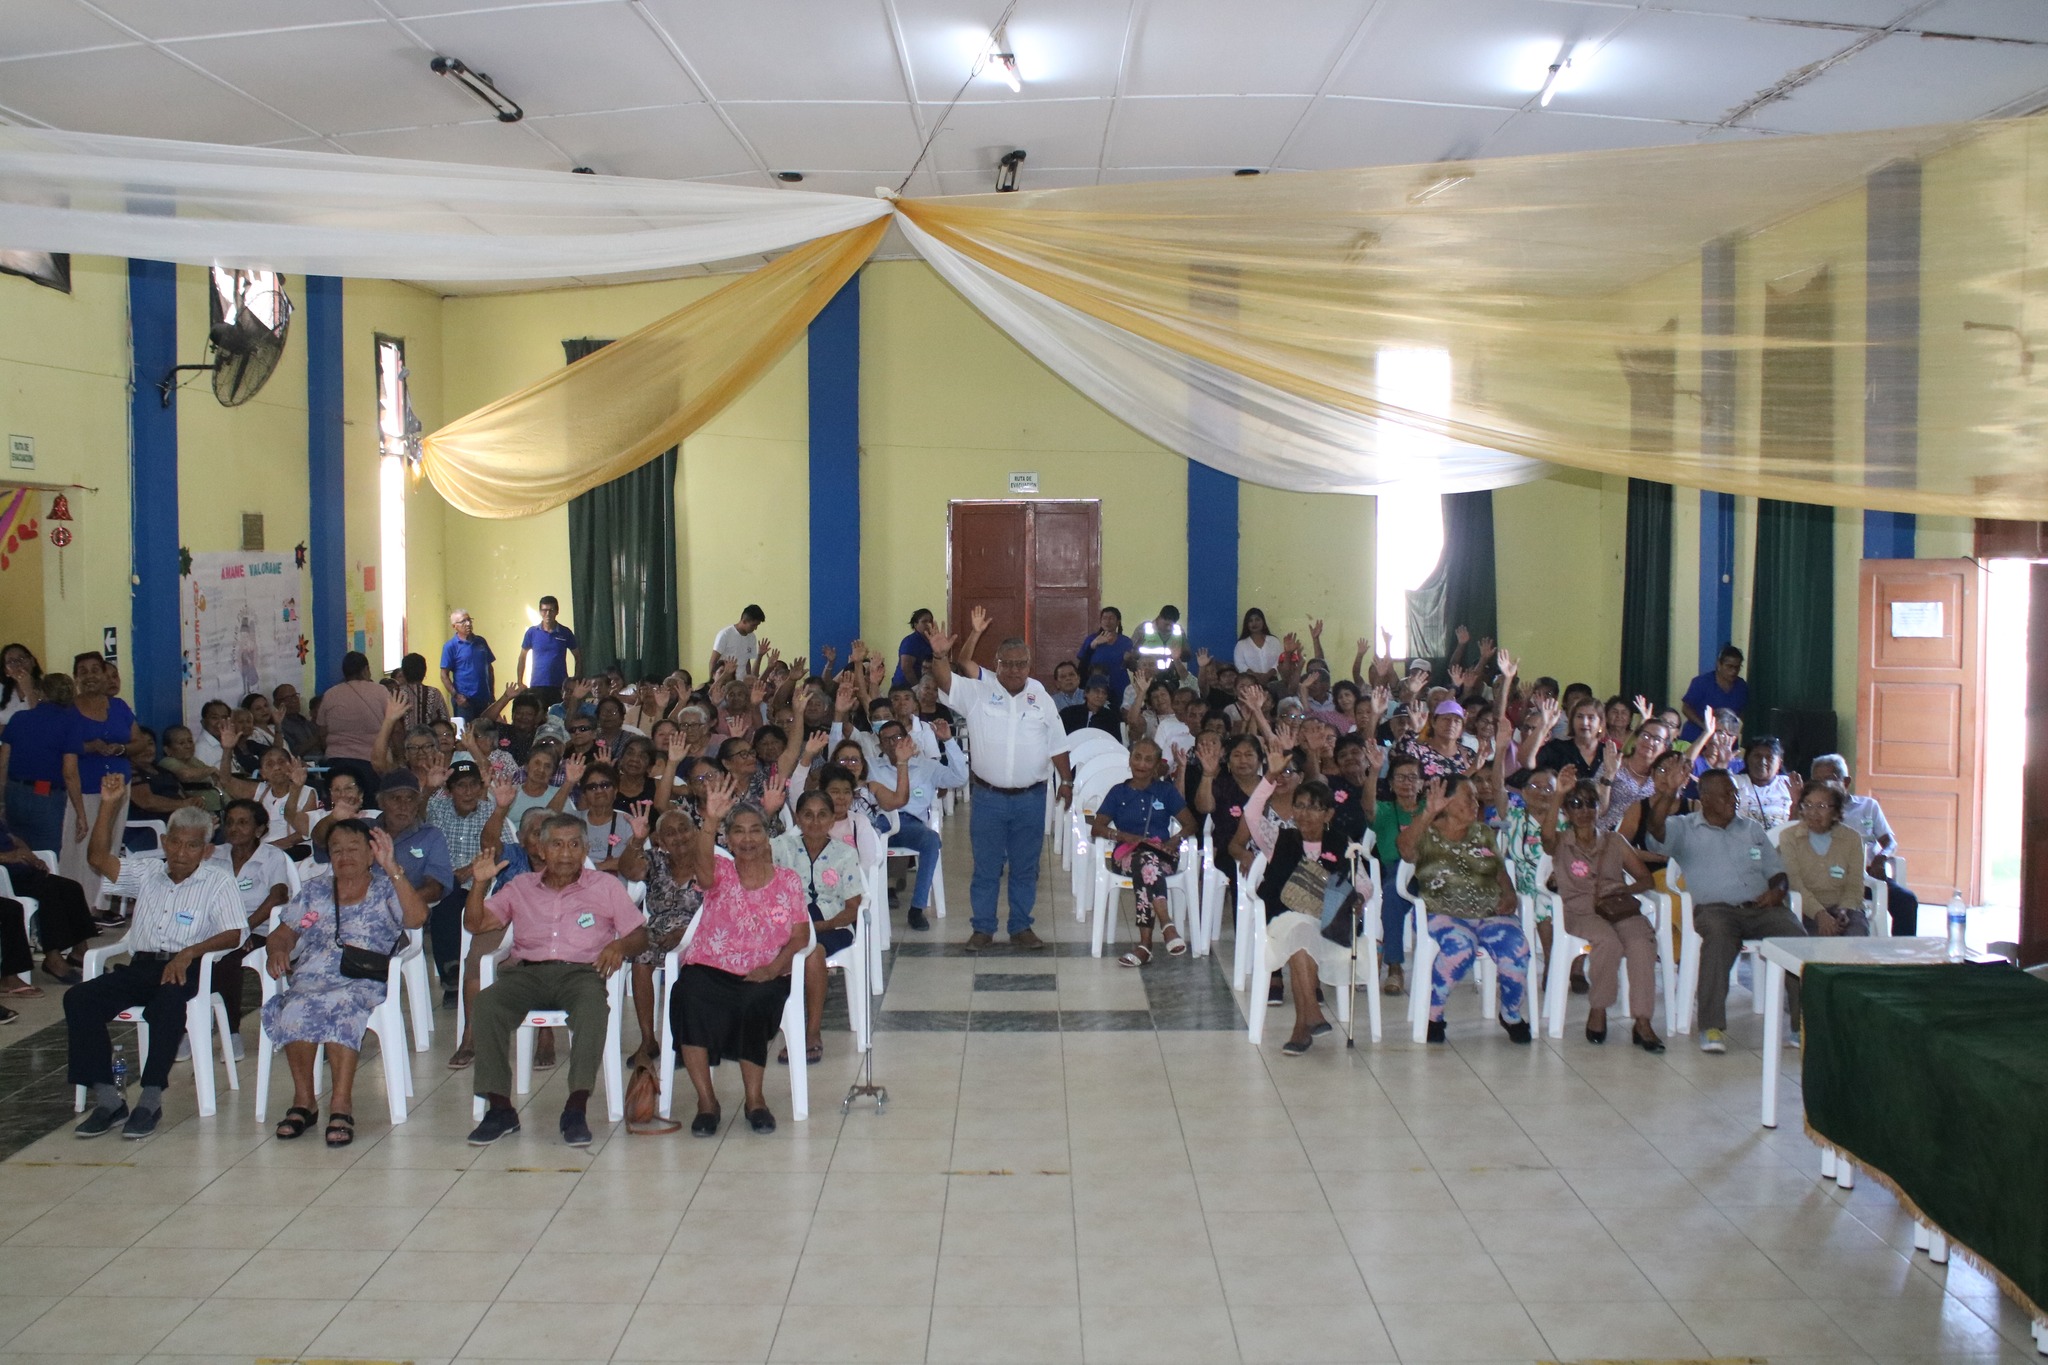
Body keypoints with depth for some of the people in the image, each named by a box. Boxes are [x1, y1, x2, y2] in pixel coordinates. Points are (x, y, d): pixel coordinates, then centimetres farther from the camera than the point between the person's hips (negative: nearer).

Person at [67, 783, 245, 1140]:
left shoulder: (218, 880, 3)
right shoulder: (147, 873, 18)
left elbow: (234, 934, -7)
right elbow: (99, 858, 8)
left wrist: (189, 953, -23)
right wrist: (109, 804, 1)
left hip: (188, 969, -5)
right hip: (141, 964, 5)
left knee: (167, 1000, -39)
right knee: (78, 999, -20)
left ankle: (151, 1100, -33)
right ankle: (106, 1098, -21)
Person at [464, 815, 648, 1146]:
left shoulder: (606, 886, 16)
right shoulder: (521, 888, 22)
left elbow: (640, 936, 11)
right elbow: (477, 924, 15)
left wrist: (619, 946, -12)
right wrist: (479, 883, -1)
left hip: (581, 971, -2)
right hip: (526, 971, 2)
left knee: (593, 1003, -38)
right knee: (488, 1001, -30)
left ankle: (576, 1109, -37)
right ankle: (499, 1107, -26)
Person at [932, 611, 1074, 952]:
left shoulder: (1040, 697, 5)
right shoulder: (978, 691, -1)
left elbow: (1056, 745, 8)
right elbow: (946, 681, -17)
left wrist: (1066, 781, 2)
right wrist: (940, 656, -35)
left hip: (1030, 799, 2)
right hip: (988, 797, -2)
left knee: (1025, 868, 10)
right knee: (986, 867, 6)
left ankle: (1021, 927, 21)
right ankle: (983, 928, 17)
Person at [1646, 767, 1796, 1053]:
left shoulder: (1752, 828, 26)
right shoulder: (1684, 828, 11)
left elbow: (1777, 871, 26)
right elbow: (1656, 830, -11)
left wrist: (1777, 890, 2)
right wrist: (1666, 797, -29)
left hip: (1760, 907, 4)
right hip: (1714, 908, -4)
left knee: (1797, 938, -27)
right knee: (1718, 936, -38)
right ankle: (1712, 1026, -34)